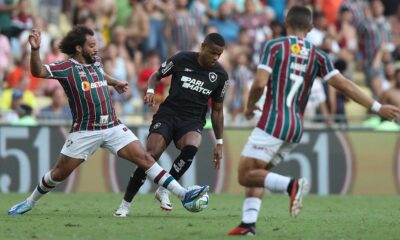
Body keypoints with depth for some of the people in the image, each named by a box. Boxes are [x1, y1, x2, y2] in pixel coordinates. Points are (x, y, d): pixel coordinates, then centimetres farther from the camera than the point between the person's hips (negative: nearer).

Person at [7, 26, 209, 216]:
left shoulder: (96, 62, 10)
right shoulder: (68, 67, -10)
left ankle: (183, 195, -11)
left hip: (113, 127, 5)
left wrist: (114, 82, 42)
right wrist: (35, 49, -37)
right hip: (84, 132, -5)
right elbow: (38, 72, -23)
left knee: (145, 159, -6)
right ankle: (30, 203, 26)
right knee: (59, 173, 2)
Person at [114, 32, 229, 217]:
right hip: (168, 114, -1)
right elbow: (156, 76, 10)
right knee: (150, 156, -21)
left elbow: (217, 110, 12)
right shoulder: (181, 60, -5)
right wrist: (150, 91, -12)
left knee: (191, 148, -34)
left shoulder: (220, 75, 2)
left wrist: (219, 143, 11)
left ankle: (163, 190, -15)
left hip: (193, 121, 1)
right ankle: (125, 204, -8)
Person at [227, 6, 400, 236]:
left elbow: (260, 83, -12)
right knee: (257, 174, 19)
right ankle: (248, 224, 3)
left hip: (273, 122, -6)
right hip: (296, 128, 6)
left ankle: (292, 184, -26)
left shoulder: (274, 46, -3)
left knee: (246, 175, -4)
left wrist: (250, 106, 8)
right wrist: (377, 107, 2)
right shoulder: (317, 56, 7)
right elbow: (345, 85, 0)